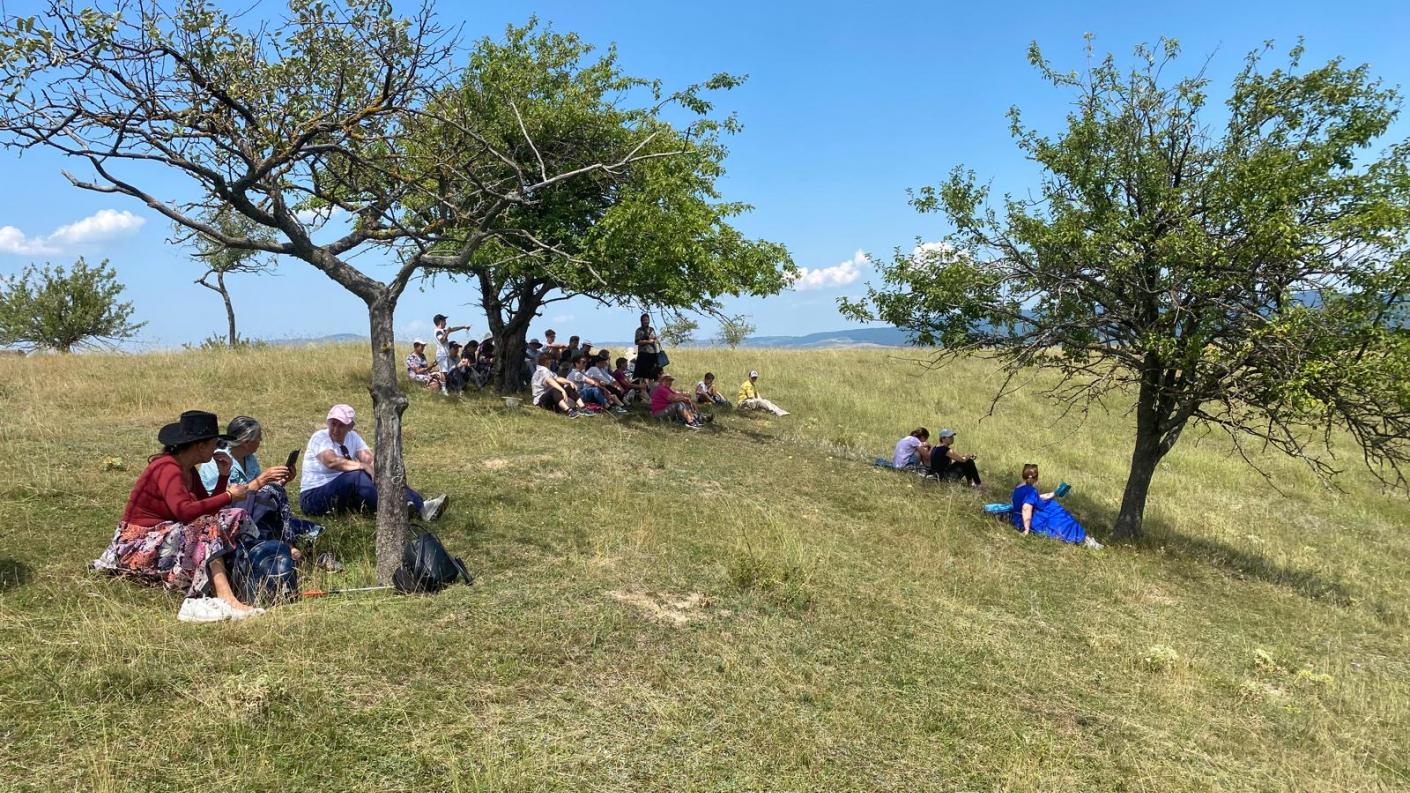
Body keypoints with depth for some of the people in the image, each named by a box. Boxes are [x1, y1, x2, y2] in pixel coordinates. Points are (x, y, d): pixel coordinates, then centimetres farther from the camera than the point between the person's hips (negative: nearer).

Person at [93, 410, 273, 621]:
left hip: (167, 536, 9)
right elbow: (184, 511, -34)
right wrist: (228, 496, -26)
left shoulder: (189, 471, 10)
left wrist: (223, 476, 1)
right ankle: (226, 599, -41)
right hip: (139, 546, -9)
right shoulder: (167, 468, -18)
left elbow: (208, 507, 10)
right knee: (206, 528, -29)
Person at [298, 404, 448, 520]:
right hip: (313, 498, -6)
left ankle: (421, 507, -31)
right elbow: (331, 461, -32)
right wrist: (363, 466, -38)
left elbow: (369, 459, -8)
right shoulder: (320, 437, -11)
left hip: (346, 494, 6)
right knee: (356, 476, -33)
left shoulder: (352, 437, 7)